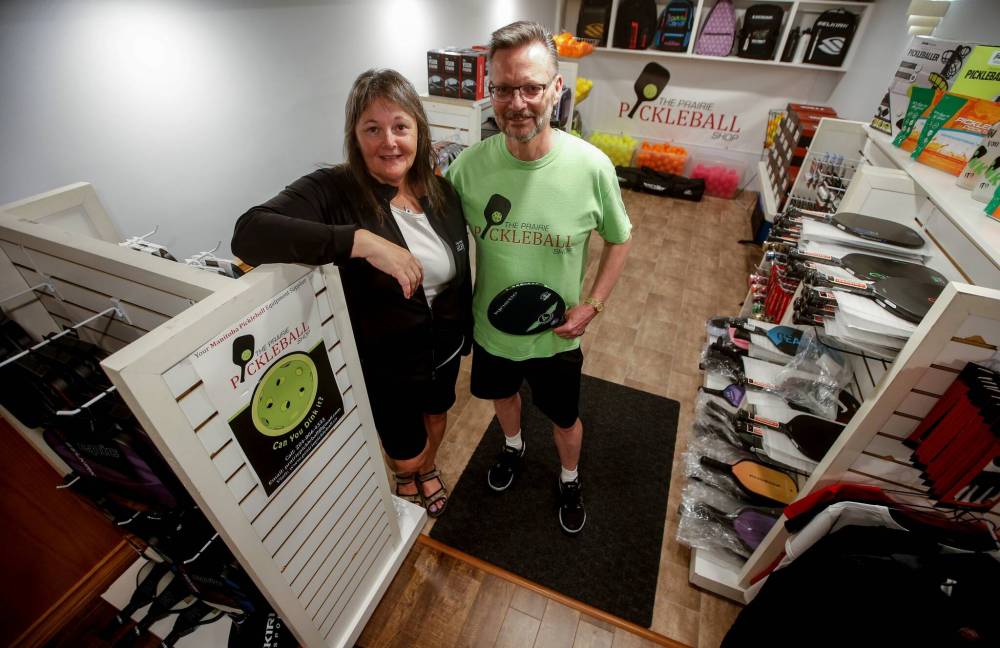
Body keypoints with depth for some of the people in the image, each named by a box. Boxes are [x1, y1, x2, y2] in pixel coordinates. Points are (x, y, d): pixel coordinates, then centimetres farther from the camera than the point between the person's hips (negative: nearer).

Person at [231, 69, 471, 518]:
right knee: (404, 455, 17)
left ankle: (428, 468, 65)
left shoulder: (441, 190, -6)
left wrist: (467, 332, 13)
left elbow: (461, 273, 4)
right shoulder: (332, 191, -22)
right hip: (384, 364, -4)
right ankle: (407, 472, 57)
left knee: (436, 415, 30)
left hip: (445, 348, 5)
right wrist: (363, 241, -45)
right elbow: (249, 233, -38)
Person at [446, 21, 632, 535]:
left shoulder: (591, 166, -20)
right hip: (489, 329, 2)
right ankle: (513, 445, 65)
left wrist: (592, 305, -14)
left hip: (557, 336, -1)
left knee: (564, 419, 21)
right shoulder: (469, 165, -17)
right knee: (501, 394, 29)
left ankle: (569, 479, 55)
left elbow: (619, 240, -5)